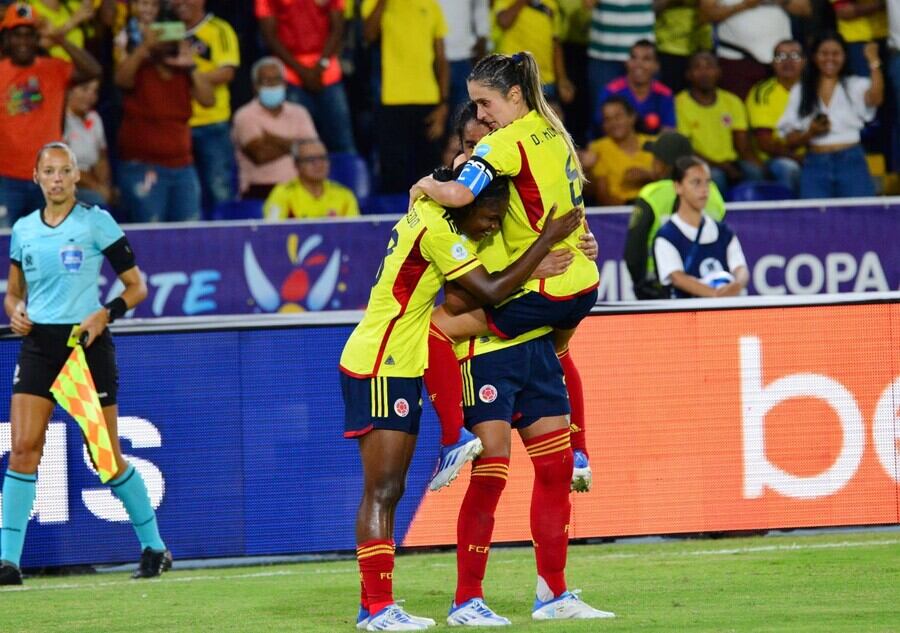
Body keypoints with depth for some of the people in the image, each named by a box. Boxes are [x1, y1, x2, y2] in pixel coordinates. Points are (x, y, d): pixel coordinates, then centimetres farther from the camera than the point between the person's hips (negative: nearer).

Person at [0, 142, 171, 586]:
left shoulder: (96, 222, -2)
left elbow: (136, 286, 1)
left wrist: (106, 315, -16)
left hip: (86, 344, -3)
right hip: (38, 345, 3)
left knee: (106, 456, 0)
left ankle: (154, 548, 18)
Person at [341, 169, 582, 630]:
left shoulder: (427, 209, 6)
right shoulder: (436, 230, -20)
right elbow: (492, 291, -21)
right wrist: (548, 239, -15)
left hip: (399, 369, 10)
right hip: (378, 370, -10)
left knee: (389, 490, 10)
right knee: (381, 491, -11)